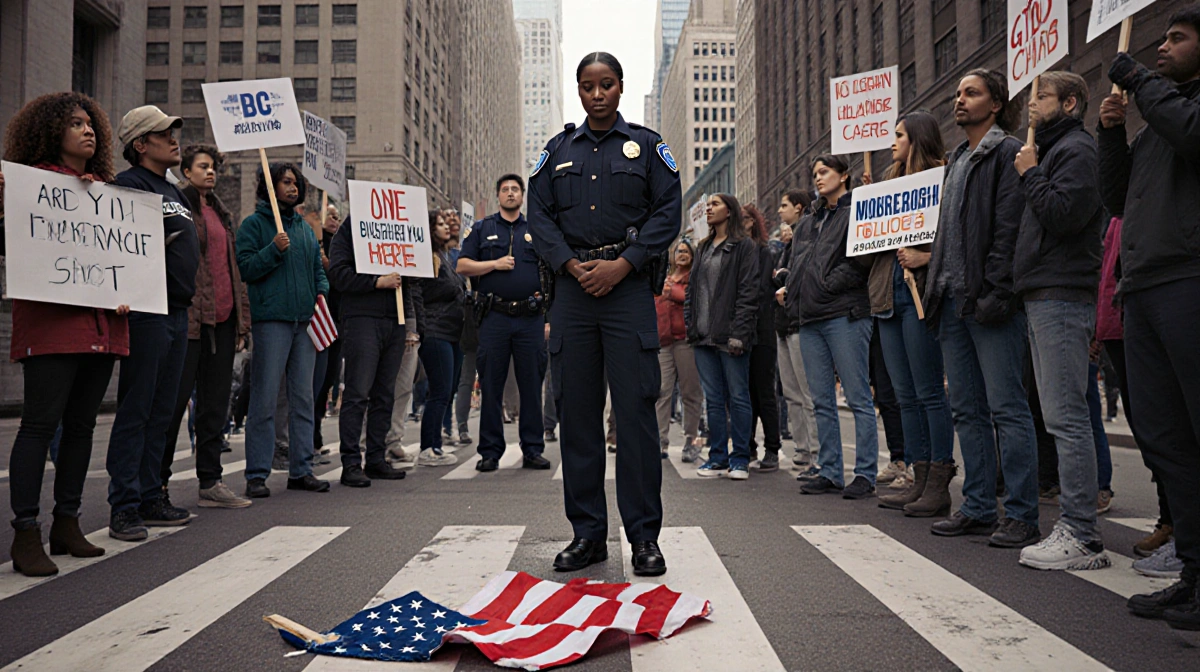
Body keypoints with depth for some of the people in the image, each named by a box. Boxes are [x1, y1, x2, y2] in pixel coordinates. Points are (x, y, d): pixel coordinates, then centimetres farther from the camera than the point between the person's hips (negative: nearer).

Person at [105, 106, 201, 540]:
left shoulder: (174, 191, 22)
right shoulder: (130, 184, -6)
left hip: (178, 312, 9)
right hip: (147, 311, -9)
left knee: (161, 413, 12)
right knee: (135, 411, -4)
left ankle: (151, 499, 21)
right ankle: (124, 508, 2)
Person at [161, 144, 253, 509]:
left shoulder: (221, 213, 21)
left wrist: (242, 318, 15)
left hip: (222, 319, 7)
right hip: (189, 316, -7)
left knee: (215, 403, 9)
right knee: (175, 400, -2)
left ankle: (210, 483, 15)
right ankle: (157, 482, 10)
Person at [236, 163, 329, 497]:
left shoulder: (304, 226, 18)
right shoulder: (254, 224, 1)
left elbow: (317, 266, 22)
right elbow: (245, 268, -7)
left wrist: (322, 291, 5)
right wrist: (274, 250, -18)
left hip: (305, 320, 6)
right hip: (271, 320, -6)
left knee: (303, 397, 8)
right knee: (265, 398, -4)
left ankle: (301, 469, 16)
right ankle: (256, 475, 3)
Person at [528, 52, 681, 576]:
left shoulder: (646, 146, 10)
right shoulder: (558, 150, 16)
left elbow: (669, 212, 1)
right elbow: (539, 214, 10)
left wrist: (622, 265, -10)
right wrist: (572, 264, -7)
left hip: (629, 286, -2)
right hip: (573, 289, 3)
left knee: (636, 409, -6)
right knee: (577, 411, 3)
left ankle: (644, 536, 4)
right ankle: (587, 533, 13)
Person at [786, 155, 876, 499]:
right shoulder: (808, 222, 23)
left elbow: (861, 260, -12)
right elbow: (795, 266, 24)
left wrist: (828, 285, -11)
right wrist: (794, 298, 8)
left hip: (845, 315, -8)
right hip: (810, 320, 8)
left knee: (858, 398, -4)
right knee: (822, 402, 8)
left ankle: (865, 473, 1)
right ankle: (829, 471, 14)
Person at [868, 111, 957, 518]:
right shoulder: (892, 180, 23)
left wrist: (926, 256, -23)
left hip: (919, 292, -8)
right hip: (889, 294, 8)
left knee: (929, 391, -5)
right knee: (906, 394, 9)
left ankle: (939, 484, 1)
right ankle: (920, 480, 15)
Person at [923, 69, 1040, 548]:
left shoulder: (1007, 152, -2)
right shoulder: (957, 159, 23)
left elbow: (1009, 228, -12)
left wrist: (996, 291, -19)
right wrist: (936, 287, 16)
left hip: (988, 300, -8)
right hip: (952, 301, 9)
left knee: (1007, 407, -5)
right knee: (967, 409, 10)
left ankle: (1021, 516, 2)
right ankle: (978, 508, 18)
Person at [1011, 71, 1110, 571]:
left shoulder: (1077, 149, -5)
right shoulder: (1052, 150, 25)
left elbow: (1062, 214, -19)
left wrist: (1031, 174, -6)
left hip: (1062, 297, -10)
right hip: (1044, 296, 10)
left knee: (1066, 417, -11)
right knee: (1060, 416, 10)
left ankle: (1081, 537, -8)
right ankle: (1075, 527, 16)